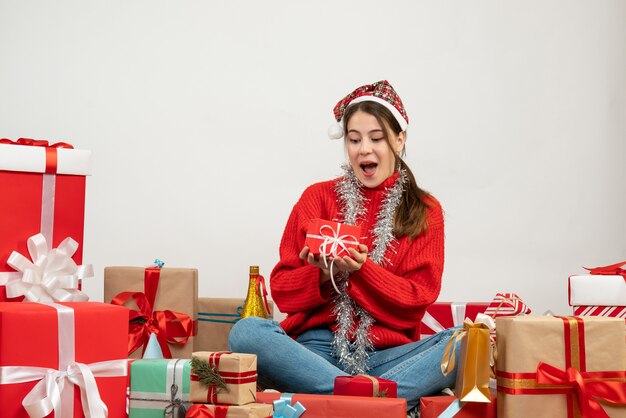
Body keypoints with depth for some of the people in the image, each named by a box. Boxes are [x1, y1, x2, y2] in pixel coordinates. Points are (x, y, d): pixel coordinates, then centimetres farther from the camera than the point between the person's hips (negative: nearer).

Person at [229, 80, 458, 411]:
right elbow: (281, 291, 8)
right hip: (318, 347, 1)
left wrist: (360, 269, -14)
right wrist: (322, 274, -12)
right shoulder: (317, 197, 13)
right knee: (246, 332, -30)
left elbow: (416, 303, 1)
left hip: (387, 354, 0)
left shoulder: (425, 211, 11)